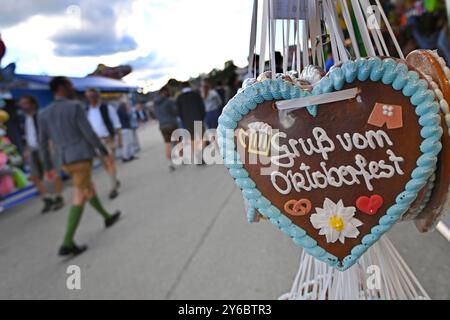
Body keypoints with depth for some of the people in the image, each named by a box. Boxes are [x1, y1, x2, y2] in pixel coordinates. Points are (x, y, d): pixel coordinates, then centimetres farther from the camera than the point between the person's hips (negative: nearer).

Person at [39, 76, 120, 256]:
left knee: (89, 189, 24)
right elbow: (89, 133, -13)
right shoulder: (75, 106, -10)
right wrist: (103, 149, 2)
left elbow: (42, 144, 10)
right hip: (82, 157, -7)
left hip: (66, 162, 7)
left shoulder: (43, 114, 9)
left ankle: (107, 217, 40)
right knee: (79, 199, -6)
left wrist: (48, 167, 16)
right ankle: (67, 244, -9)